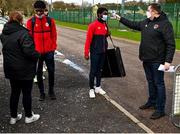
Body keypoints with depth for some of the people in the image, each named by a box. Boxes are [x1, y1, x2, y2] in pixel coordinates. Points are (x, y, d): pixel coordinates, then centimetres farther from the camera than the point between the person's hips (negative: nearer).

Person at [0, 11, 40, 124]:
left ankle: (13, 117, 29)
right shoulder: (22, 33, -20)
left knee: (14, 92, 18)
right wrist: (37, 55, -10)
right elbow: (29, 51, -27)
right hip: (25, 70, -7)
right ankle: (29, 116, 24)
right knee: (27, 93, 9)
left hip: (10, 68, 7)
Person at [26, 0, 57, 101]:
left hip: (49, 51, 1)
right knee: (39, 73, 8)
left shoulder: (50, 21, 1)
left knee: (51, 71, 7)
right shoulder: (31, 22, -2)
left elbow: (54, 35, 4)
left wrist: (53, 48, 1)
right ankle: (42, 92, 21)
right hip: (37, 52, 0)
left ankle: (51, 91, 24)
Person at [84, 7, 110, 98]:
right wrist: (86, 53, -16)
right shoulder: (93, 25, -13)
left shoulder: (105, 25, 8)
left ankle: (98, 87, 26)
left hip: (103, 52, 7)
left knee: (99, 70, 14)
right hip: (95, 53, -6)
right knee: (93, 71, 0)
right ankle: (91, 89, 11)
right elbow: (88, 40, -14)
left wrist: (106, 48, 15)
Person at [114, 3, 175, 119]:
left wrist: (168, 61, -23)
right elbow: (134, 25, 26)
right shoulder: (146, 22, 9)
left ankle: (160, 109, 8)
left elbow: (171, 44, -17)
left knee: (159, 84, 0)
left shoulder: (165, 24, -14)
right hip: (146, 60, 8)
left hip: (157, 61, -8)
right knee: (150, 82, 19)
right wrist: (120, 19, 26)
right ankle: (152, 102, 35)